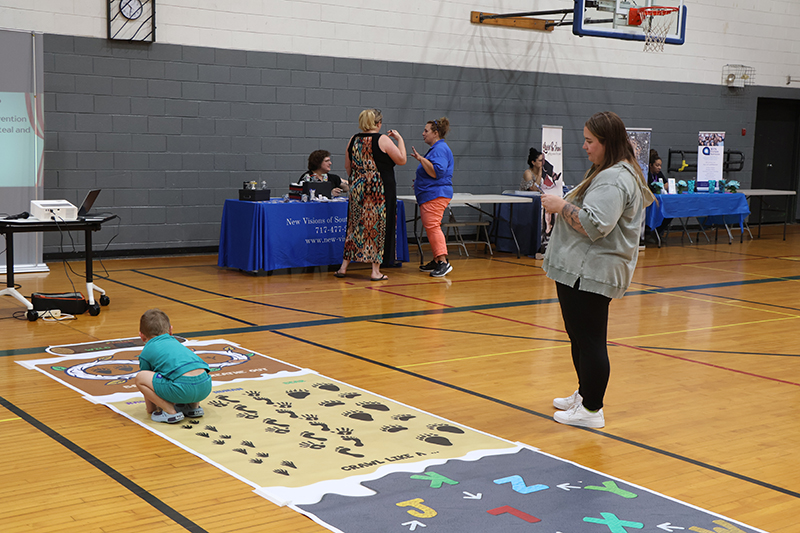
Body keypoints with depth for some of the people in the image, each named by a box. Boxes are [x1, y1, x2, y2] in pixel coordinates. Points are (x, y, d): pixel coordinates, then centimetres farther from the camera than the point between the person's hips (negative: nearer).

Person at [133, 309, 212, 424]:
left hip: (184, 387, -7)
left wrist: (150, 409, 41)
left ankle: (170, 411, 1)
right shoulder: (175, 342, 36)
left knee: (139, 378, 3)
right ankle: (194, 406, 20)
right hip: (206, 386, 7)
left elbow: (148, 379, 26)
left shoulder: (147, 352, 18)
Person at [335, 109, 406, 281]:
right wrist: (399, 139, 6)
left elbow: (347, 167, 13)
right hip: (380, 190, -5)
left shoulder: (353, 140, 6)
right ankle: (376, 271, 4)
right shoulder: (383, 140, -9)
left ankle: (344, 267, 14)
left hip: (357, 189, 5)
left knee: (356, 226, 13)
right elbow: (402, 160, -4)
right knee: (378, 227, 2)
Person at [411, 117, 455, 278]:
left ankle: (443, 262, -20)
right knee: (430, 228, 12)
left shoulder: (440, 149, -14)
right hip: (430, 195, 11)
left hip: (435, 196, -11)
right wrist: (419, 182, 29)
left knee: (432, 226, -16)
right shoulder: (436, 148, 20)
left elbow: (437, 172, -24)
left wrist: (421, 159, -22)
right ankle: (436, 261, 17)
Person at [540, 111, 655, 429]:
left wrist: (563, 206, -17)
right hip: (582, 270, 11)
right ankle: (585, 394, 33)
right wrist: (562, 201, 16)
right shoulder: (609, 173, 18)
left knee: (590, 340, -5)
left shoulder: (614, 180, -18)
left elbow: (595, 224, -28)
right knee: (579, 337, 20)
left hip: (591, 273, -11)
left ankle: (592, 410, 1)